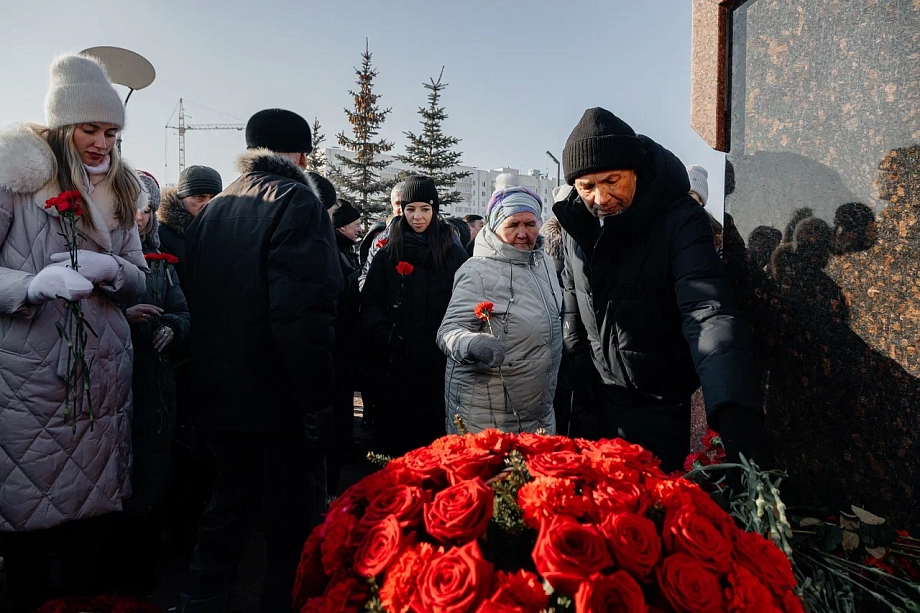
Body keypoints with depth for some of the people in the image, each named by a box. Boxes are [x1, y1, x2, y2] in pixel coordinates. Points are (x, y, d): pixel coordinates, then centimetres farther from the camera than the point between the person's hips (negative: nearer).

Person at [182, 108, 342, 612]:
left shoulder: (213, 209, 11)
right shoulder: (297, 203, -12)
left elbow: (197, 303, 12)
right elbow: (305, 315, -24)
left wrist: (206, 384, 18)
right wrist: (315, 405, -19)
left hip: (218, 396, 7)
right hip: (277, 400, -7)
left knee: (230, 500, 22)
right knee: (290, 517, 7)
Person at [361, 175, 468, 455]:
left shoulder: (454, 253, 6)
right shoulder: (388, 254, 7)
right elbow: (370, 303, 6)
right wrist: (383, 336, -9)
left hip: (440, 361, 0)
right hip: (396, 361, 1)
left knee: (436, 428, 5)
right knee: (395, 429, 6)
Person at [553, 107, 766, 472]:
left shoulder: (681, 221, -23)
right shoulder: (577, 222, -5)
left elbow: (710, 314, -35)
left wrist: (737, 418, -48)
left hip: (662, 403, -5)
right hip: (603, 394, 5)